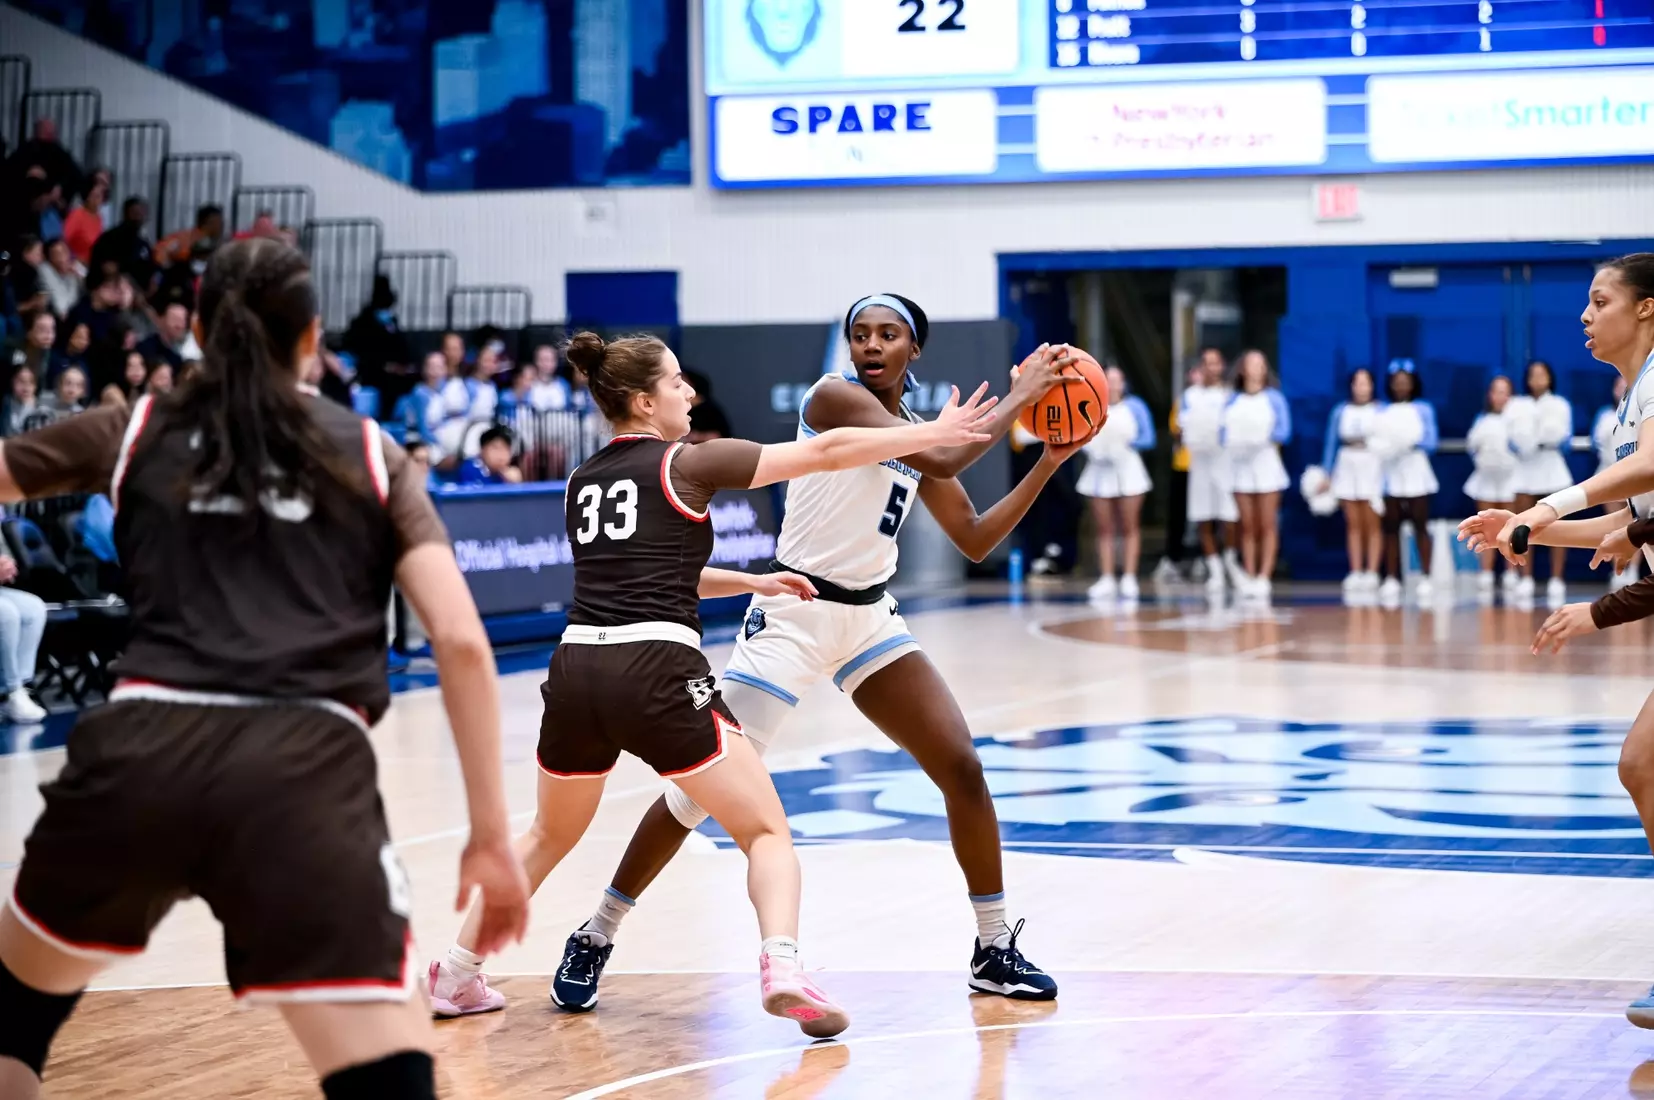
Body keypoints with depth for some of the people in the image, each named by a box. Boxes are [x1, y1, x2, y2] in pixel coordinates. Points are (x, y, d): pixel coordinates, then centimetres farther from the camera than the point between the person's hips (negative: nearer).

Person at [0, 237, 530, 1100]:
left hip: (140, 754, 2)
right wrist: (491, 833, 9)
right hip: (305, 769, -2)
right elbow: (461, 642, 7)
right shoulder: (369, 453, 17)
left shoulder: (133, 431, 19)